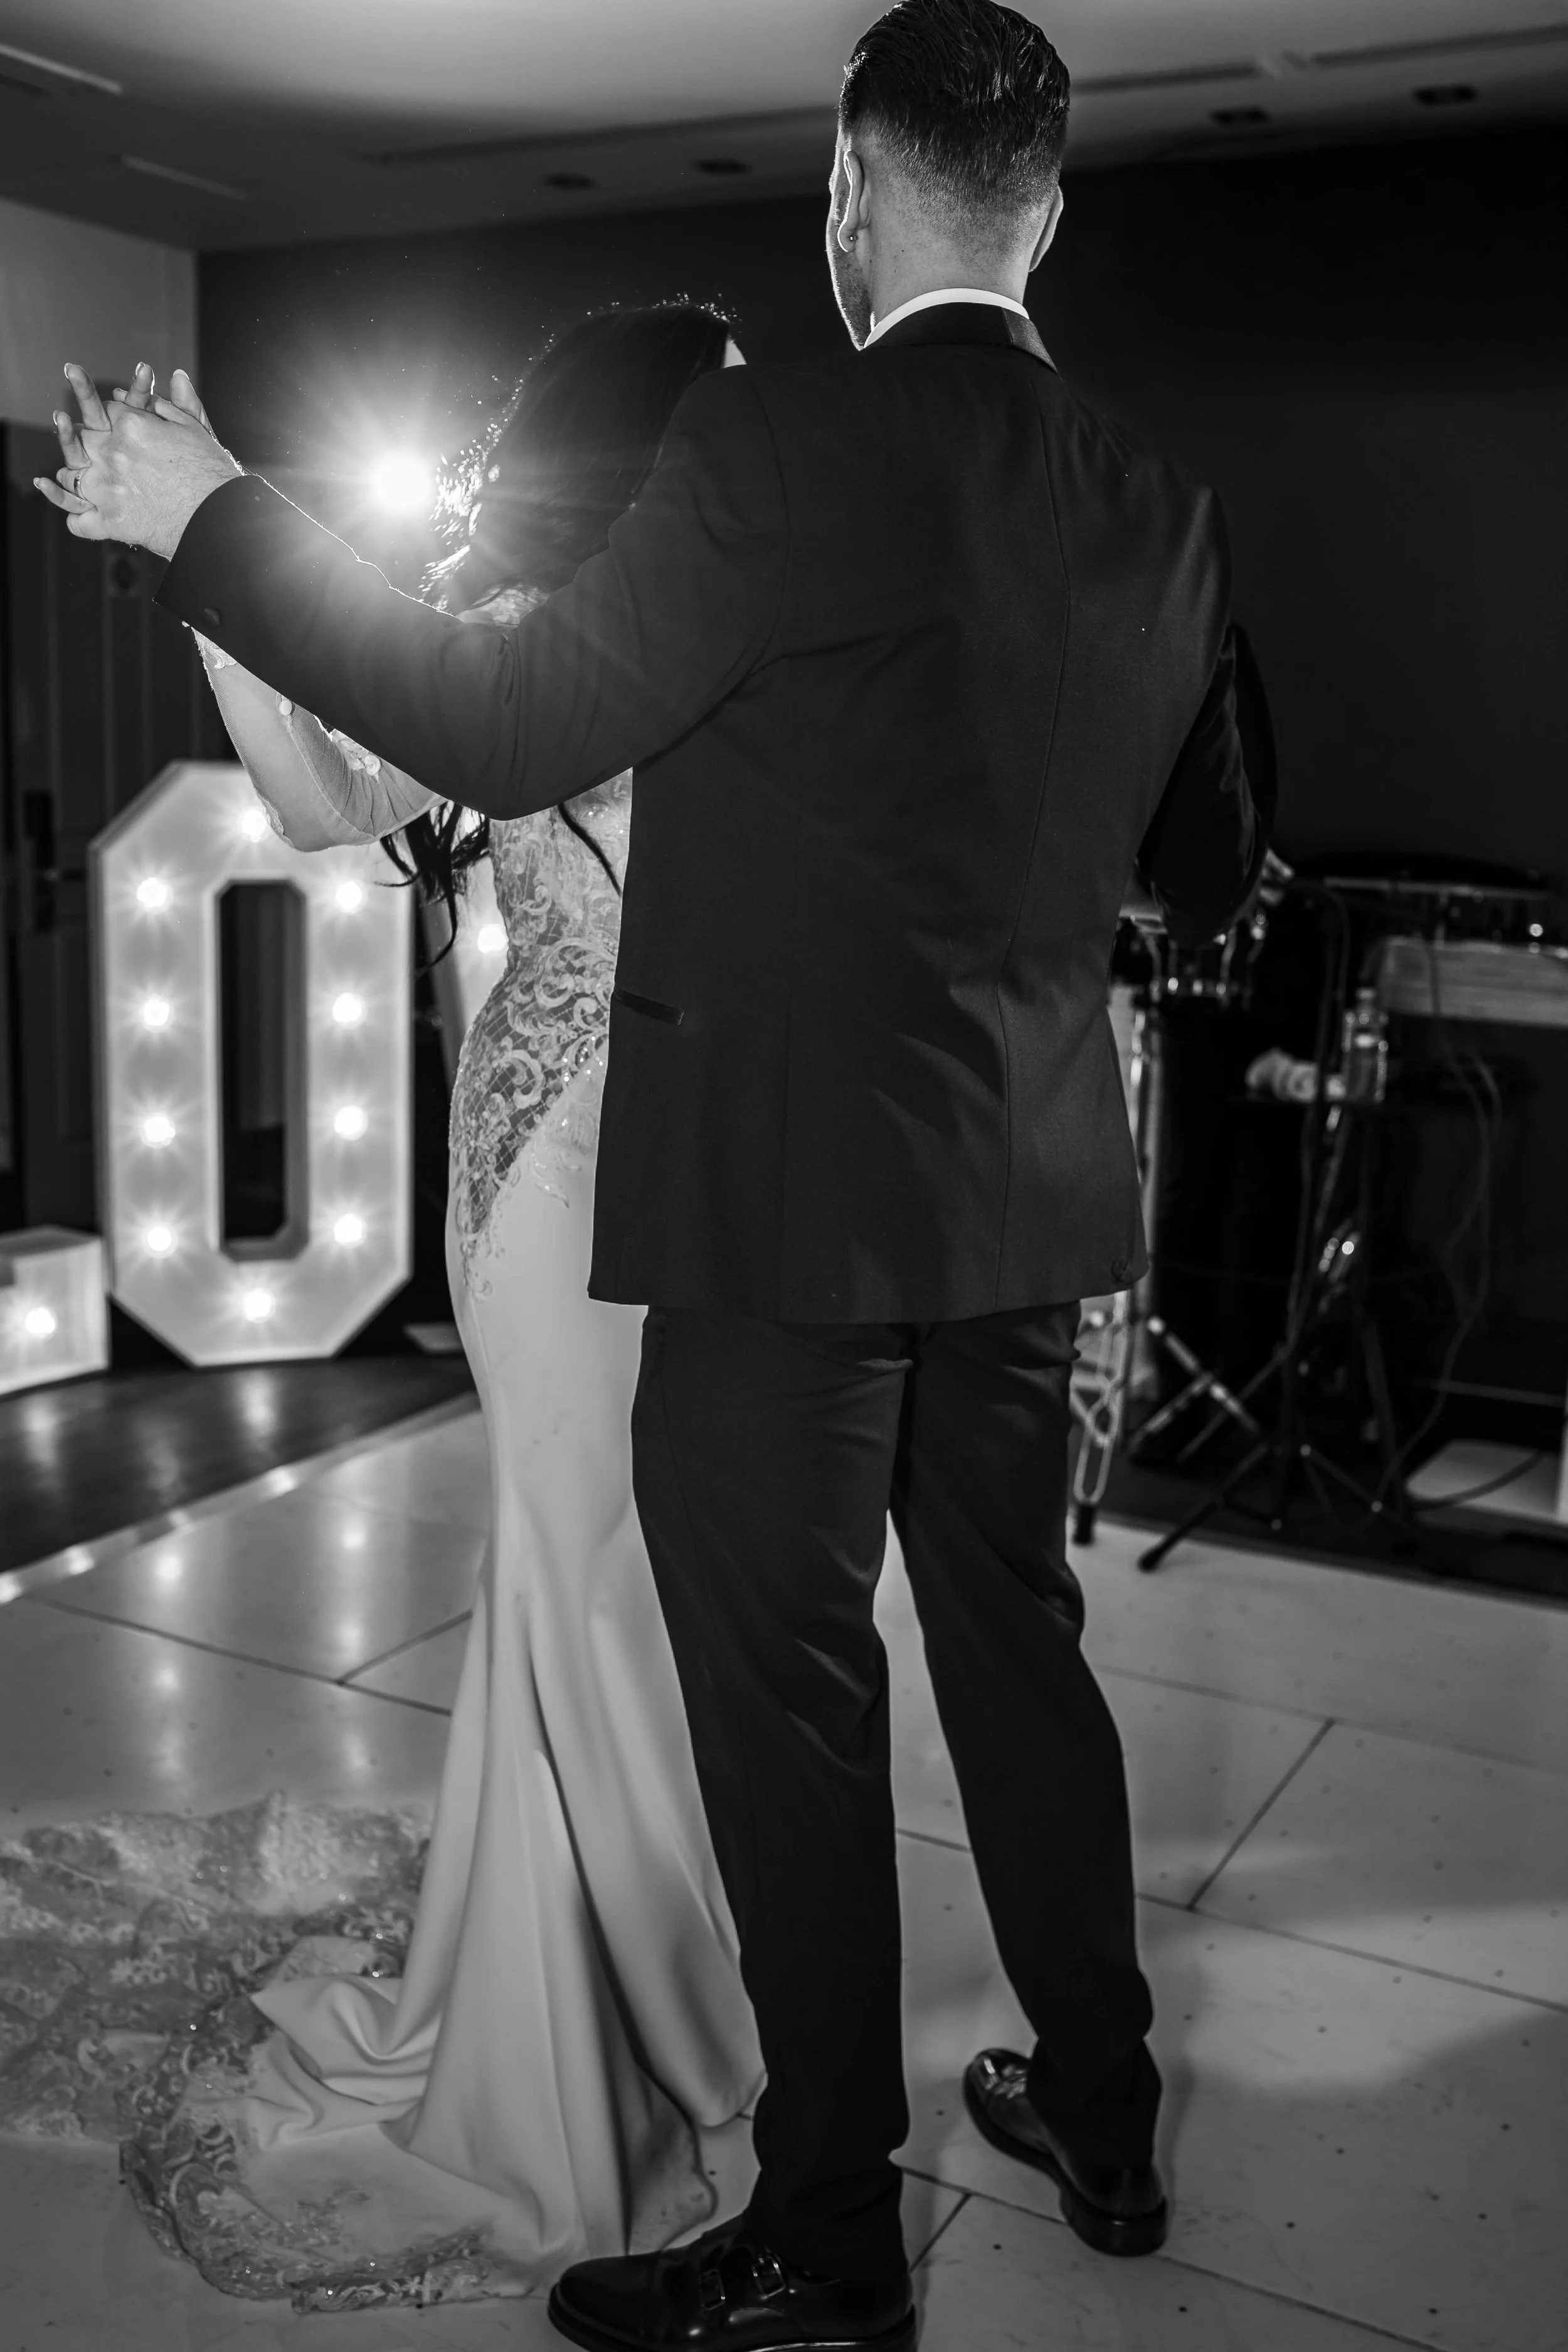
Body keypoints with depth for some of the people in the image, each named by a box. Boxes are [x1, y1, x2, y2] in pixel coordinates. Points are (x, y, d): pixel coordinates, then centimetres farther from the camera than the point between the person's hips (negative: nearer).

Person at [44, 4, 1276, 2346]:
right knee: (1020, 1646, 20)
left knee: (792, 1707, 6)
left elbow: (504, 730, -12)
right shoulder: (1160, 509, 6)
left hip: (792, 1198, -6)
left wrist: (205, 516, -1)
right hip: (1030, 1198, 7)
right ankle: (1103, 2119, 38)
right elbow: (1215, 872, 15)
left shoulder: (780, 444, -14)